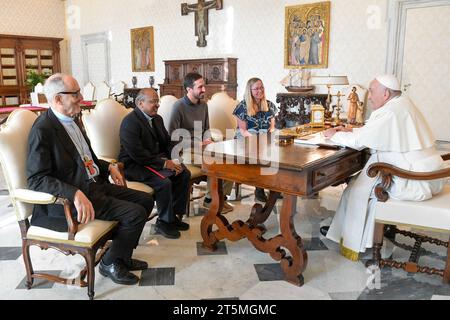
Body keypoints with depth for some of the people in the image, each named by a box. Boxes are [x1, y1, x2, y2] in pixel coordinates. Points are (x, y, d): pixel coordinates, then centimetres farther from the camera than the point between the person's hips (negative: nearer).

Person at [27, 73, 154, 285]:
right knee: (136, 213, -19)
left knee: (146, 200, 6)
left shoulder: (70, 120, 11)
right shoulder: (43, 130, -17)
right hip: (68, 199, -9)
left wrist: (108, 167, 9)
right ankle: (111, 263, 5)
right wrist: (75, 194, -34)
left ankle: (122, 256, 19)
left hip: (95, 184, 9)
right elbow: (36, 179, -22)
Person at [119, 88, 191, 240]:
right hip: (134, 165, -9)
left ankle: (175, 215, 7)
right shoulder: (130, 122, -17)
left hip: (157, 158, 9)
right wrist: (164, 163, -23)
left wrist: (174, 159, -6)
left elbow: (167, 142, 15)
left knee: (184, 174, -6)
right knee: (164, 181, -29)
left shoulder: (157, 119, 11)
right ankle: (164, 222, -7)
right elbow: (137, 153, -25)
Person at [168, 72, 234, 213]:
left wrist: (207, 140, -3)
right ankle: (210, 199, -6)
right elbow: (173, 137, -15)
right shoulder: (179, 106, -12)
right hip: (186, 150, -7)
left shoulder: (203, 105, 10)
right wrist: (198, 143, -19)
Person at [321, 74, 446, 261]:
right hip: (426, 172, 10)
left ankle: (354, 244, 13)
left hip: (417, 182, -10)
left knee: (359, 189, -2)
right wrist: (351, 130, 11)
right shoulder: (402, 105, 11)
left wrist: (335, 135, -4)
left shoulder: (390, 112, -21)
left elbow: (358, 141, -20)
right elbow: (372, 132, 21)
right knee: (366, 179, 17)